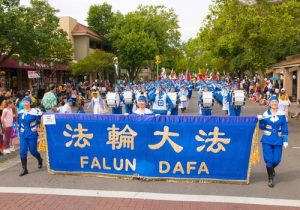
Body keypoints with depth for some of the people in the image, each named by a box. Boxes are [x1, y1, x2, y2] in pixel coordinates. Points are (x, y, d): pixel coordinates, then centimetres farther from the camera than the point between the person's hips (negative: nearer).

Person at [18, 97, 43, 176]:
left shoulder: (35, 112, -12)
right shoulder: (20, 113, 5)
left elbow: (38, 121, -1)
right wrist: (20, 130, 18)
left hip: (32, 135, -4)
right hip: (23, 135, 4)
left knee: (33, 151, 4)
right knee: (22, 151, -3)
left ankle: (40, 160, 36)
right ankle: (24, 169, 5)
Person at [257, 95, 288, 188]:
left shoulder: (282, 114, 0)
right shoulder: (265, 114, -1)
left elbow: (284, 129, 3)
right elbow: (262, 127, -2)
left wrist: (285, 140, 0)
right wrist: (260, 120, -20)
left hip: (278, 141, 1)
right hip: (267, 140, -1)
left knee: (276, 160, 3)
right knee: (269, 160, -4)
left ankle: (271, 169, 39)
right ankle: (270, 178, 16)